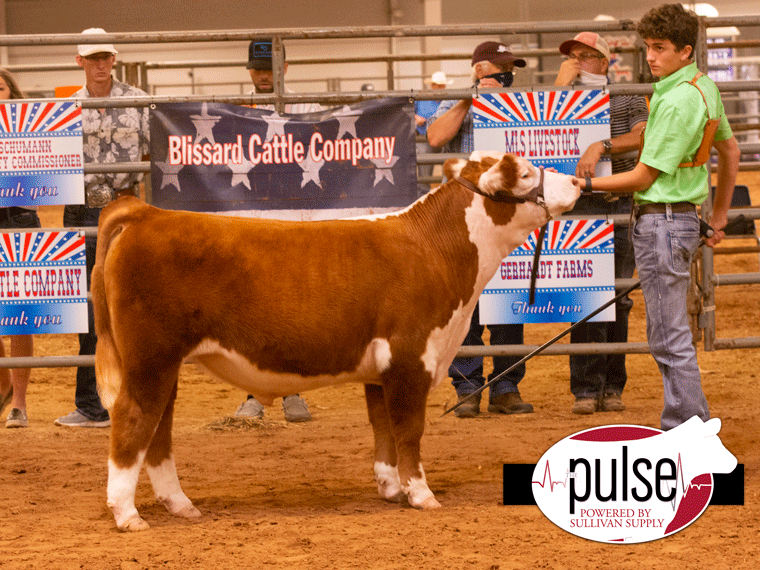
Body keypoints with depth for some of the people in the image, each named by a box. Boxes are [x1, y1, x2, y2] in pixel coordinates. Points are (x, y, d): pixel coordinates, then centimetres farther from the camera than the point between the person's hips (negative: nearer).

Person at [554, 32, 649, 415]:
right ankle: (586, 388, -6)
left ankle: (612, 387, 12)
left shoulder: (628, 100, 6)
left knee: (618, 298, 4)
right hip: (580, 207, -1)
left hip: (623, 206, 1)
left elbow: (644, 137, -13)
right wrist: (562, 84, -9)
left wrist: (602, 146, -26)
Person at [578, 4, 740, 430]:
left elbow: (644, 177, -16)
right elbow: (731, 149, 23)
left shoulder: (677, 102, -19)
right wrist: (720, 216, 29)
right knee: (667, 337, 17)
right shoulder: (705, 88, 11)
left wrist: (587, 185, -6)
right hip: (684, 217, 10)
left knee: (672, 341, -6)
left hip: (661, 222, -10)